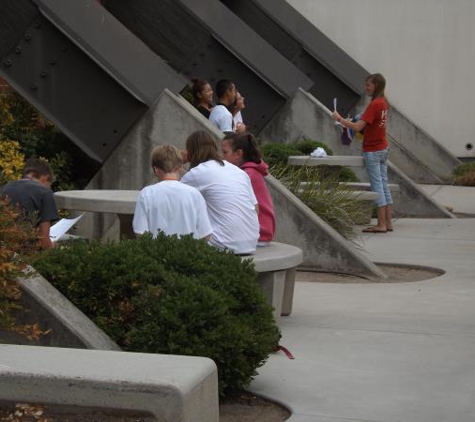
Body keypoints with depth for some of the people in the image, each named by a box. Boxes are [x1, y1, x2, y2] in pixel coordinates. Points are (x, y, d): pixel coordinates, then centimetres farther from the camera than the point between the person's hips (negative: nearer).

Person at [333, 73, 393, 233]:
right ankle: (388, 222, 13)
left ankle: (381, 224, -6)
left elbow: (358, 127, -23)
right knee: (384, 185, 11)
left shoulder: (374, 104, -19)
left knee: (377, 186, -6)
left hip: (372, 151, -9)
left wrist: (340, 119, -14)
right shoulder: (384, 102, 8)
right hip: (383, 148, 9)